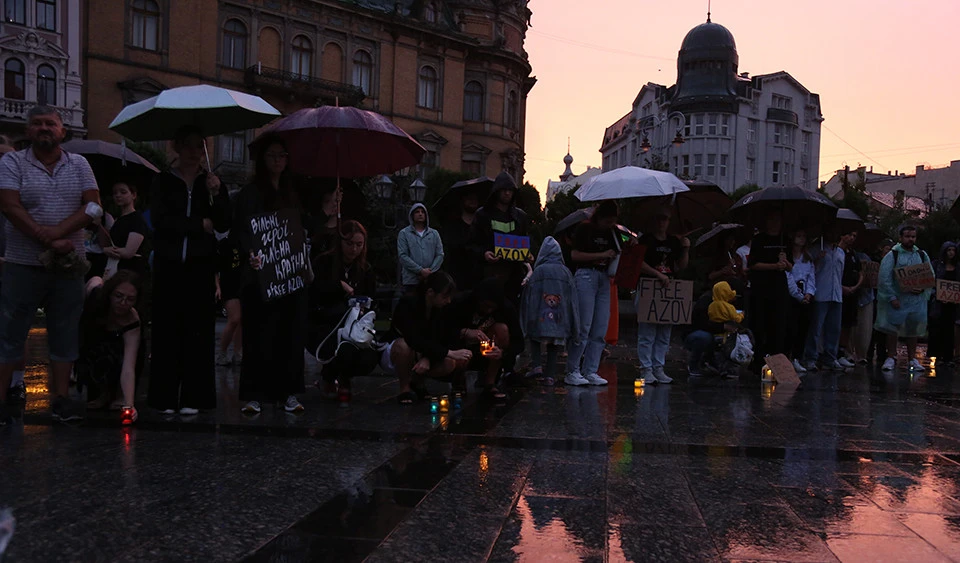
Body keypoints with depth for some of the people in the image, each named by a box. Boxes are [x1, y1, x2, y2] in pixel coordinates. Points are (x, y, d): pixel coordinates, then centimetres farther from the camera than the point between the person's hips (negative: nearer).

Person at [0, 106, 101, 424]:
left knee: (65, 334, 7)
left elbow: (93, 207, -2)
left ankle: (61, 398, 14)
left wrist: (57, 231, -16)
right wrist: (50, 243, -18)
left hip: (68, 266, 3)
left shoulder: (79, 165, 8)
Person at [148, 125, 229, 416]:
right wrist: (199, 224, -8)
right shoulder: (163, 182, 7)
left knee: (198, 331, 0)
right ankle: (165, 397, 7)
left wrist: (216, 194, -12)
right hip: (169, 265, -1)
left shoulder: (211, 182, 11)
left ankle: (193, 397, 6)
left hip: (200, 266, 1)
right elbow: (160, 220, -6)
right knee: (167, 330, -1)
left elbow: (224, 225, 2)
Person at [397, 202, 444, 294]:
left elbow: (440, 255, 7)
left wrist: (430, 272, -8)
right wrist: (421, 271, -12)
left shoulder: (434, 233, 15)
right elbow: (402, 256, -4)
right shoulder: (404, 233, 7)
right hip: (411, 281, -2)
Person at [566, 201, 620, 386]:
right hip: (586, 275, -6)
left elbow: (615, 256, 22)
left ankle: (590, 372, 9)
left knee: (600, 329, 3)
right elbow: (575, 255, -10)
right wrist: (601, 255, -13)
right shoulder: (584, 229, -1)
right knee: (583, 327, -8)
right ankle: (572, 372, 0)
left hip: (604, 277, 7)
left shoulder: (612, 232, 18)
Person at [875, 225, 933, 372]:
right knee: (892, 328, 0)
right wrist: (892, 298, -15)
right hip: (896, 300, -3)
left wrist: (922, 289, -10)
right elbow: (884, 278, -9)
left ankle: (912, 358, 18)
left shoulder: (922, 255, 9)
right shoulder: (892, 255, -3)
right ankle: (891, 357, 10)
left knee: (914, 328, 8)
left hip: (916, 299, 3)